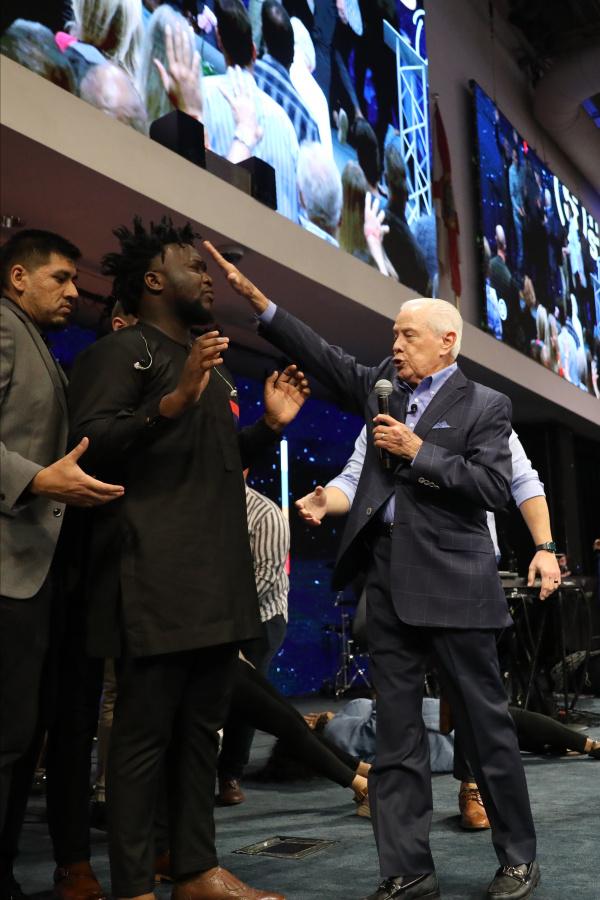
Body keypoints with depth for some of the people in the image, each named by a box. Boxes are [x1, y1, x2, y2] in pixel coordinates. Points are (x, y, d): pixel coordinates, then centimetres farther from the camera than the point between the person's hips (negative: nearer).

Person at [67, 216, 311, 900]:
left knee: (201, 727, 11)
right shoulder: (122, 351, -2)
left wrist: (269, 425, 14)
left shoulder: (210, 363, 25)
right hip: (155, 579, -9)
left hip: (217, 581, 9)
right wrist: (171, 405, -27)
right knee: (145, 730, -4)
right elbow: (90, 444, -15)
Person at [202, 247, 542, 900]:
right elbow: (323, 357, 14)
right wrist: (255, 298, 8)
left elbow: (493, 488, -8)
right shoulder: (383, 386, 15)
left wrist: (418, 451, -12)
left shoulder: (484, 406, 1)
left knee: (485, 724, 4)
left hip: (451, 582, -5)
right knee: (396, 734, 8)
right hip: (387, 581, 5)